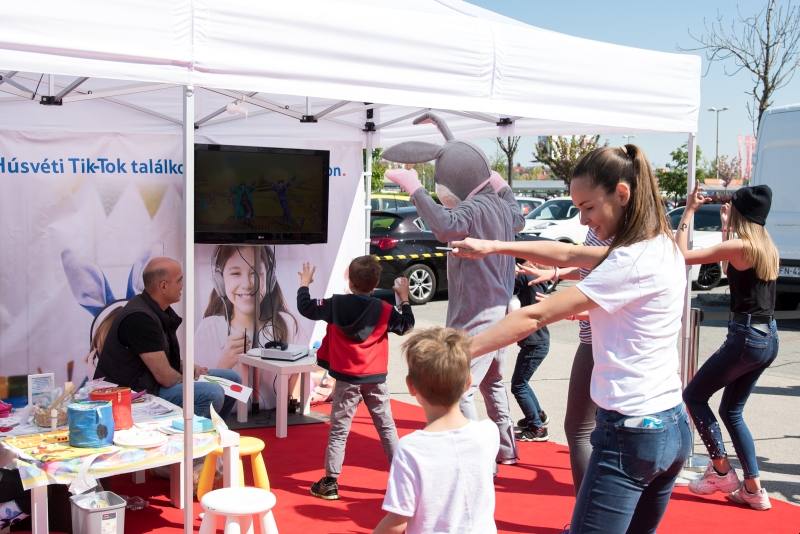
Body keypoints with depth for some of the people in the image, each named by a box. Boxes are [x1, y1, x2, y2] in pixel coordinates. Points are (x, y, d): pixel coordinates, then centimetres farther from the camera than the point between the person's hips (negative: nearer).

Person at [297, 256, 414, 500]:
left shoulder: (335, 304, -6)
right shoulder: (384, 310, -4)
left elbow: (306, 308, 4)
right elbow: (407, 325, 10)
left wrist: (304, 284, 20)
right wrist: (404, 297, 20)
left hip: (347, 379, -1)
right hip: (376, 379, 1)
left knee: (338, 430, 5)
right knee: (387, 427, 12)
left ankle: (330, 483, 7)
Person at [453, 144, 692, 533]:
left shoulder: (636, 261, -20)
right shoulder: (662, 248, 9)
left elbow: (536, 316, -21)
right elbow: (568, 255, 14)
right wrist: (494, 247, 11)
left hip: (631, 432, -10)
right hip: (671, 427, 10)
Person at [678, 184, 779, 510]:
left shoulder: (739, 246, -15)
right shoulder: (768, 247, 10)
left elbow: (682, 255, -17)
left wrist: (689, 212, -8)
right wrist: (726, 227, 30)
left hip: (746, 337, -9)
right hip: (768, 338, 9)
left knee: (694, 396, 8)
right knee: (732, 410, 17)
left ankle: (721, 470, 13)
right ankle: (753, 489, 18)